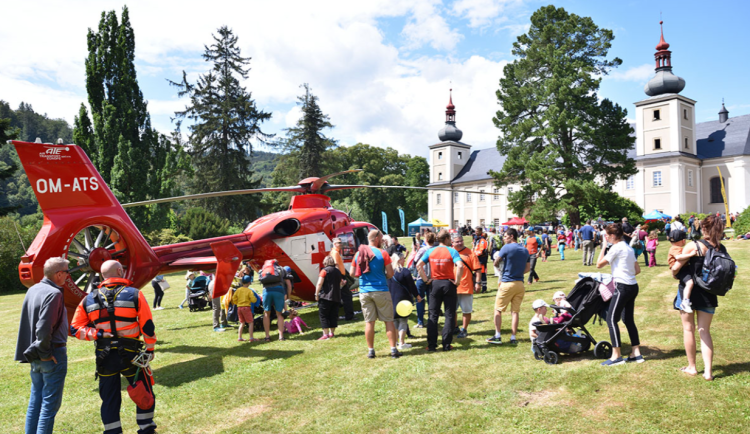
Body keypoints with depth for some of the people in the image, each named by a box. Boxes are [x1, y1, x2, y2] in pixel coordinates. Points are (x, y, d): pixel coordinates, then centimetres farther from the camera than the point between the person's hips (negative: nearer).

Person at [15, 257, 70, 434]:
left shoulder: (32, 290, 7)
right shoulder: (54, 293, -19)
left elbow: (28, 323, 14)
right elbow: (44, 328, -25)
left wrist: (36, 351, 16)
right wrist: (46, 352, -13)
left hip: (35, 355, 8)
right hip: (53, 355, -8)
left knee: (35, 400, 17)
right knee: (50, 403, 0)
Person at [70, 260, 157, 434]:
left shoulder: (89, 299, 4)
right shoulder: (134, 295, -8)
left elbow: (75, 328, 0)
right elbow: (147, 327, -6)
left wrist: (97, 334, -5)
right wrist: (150, 349, 5)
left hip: (104, 357, 3)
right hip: (130, 354, -3)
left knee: (109, 398, 15)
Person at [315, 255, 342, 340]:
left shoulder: (324, 270, -7)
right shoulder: (338, 271, 12)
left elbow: (319, 283, -14)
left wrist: (316, 294, -8)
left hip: (325, 297, -6)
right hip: (336, 297, 6)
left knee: (323, 316, -1)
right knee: (334, 316, 12)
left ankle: (326, 334, -5)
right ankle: (332, 333, 18)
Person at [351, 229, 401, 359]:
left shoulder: (358, 254, 5)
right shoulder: (382, 253, -7)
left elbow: (352, 273, 10)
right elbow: (390, 273, -6)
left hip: (364, 292, 4)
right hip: (381, 291, -3)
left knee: (369, 322, 9)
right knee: (388, 321, 5)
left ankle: (370, 351, 14)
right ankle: (393, 349, 7)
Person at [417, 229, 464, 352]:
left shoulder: (430, 251, 3)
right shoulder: (452, 251, -7)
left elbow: (419, 265, -4)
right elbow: (460, 266, -22)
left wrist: (425, 279, 1)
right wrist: (456, 281, -12)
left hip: (435, 284, 3)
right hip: (448, 284, -2)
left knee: (433, 316, 9)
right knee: (449, 315, 7)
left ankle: (431, 345, 9)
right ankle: (446, 345, 7)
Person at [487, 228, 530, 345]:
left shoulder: (507, 247, -9)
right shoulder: (525, 250, 10)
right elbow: (528, 268, 17)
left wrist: (501, 270, 17)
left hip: (507, 283, -6)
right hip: (520, 284, 6)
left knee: (498, 310, 3)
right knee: (515, 311, 8)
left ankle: (497, 336, 1)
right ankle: (513, 338, 8)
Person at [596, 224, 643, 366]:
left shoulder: (617, 247, -12)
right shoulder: (628, 248, 15)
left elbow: (599, 264, -10)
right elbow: (637, 269, 17)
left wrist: (604, 247, -3)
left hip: (623, 287, -10)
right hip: (633, 286, 10)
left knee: (611, 318, -5)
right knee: (628, 319, 15)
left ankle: (616, 356, -4)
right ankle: (636, 353, 18)